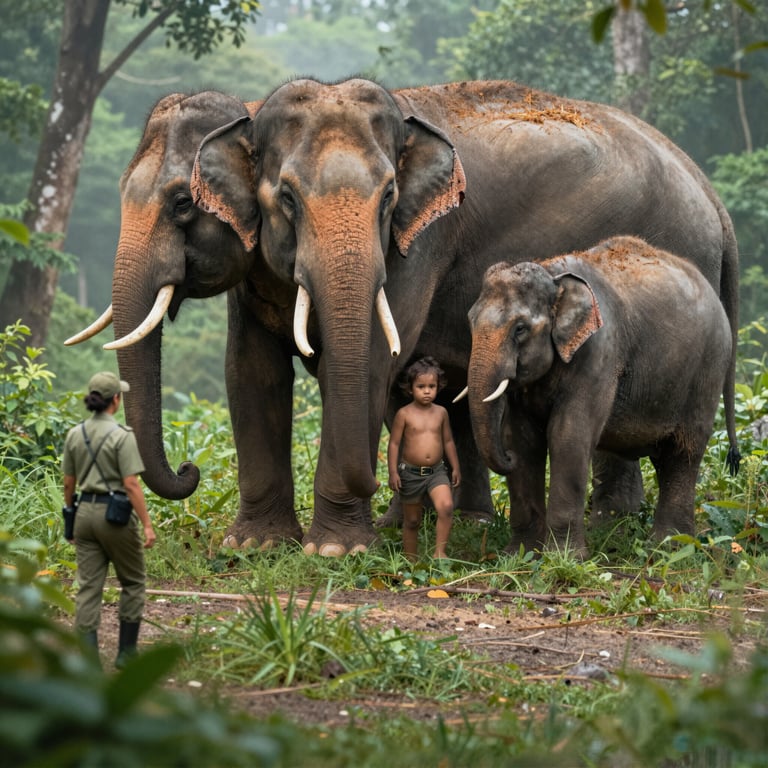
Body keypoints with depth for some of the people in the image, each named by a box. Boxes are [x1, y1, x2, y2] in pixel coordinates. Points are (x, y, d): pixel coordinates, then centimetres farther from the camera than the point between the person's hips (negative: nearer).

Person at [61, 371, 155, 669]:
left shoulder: (75, 434, 5)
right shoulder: (122, 436, -13)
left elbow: (68, 483, 10)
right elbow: (131, 484, -16)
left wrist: (70, 520, 20)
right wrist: (147, 524, -13)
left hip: (85, 511, 5)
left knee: (88, 586, 5)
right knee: (132, 582, 12)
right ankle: (126, 652, 13)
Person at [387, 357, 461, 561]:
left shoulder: (441, 412, 4)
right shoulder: (404, 414, -6)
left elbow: (448, 441, 14)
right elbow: (394, 443, -5)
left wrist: (455, 467, 15)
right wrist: (393, 472, -11)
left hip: (437, 472, 2)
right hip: (410, 473, -2)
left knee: (446, 506, -24)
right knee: (412, 521, 8)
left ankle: (440, 552, -16)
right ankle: (411, 562, 19)